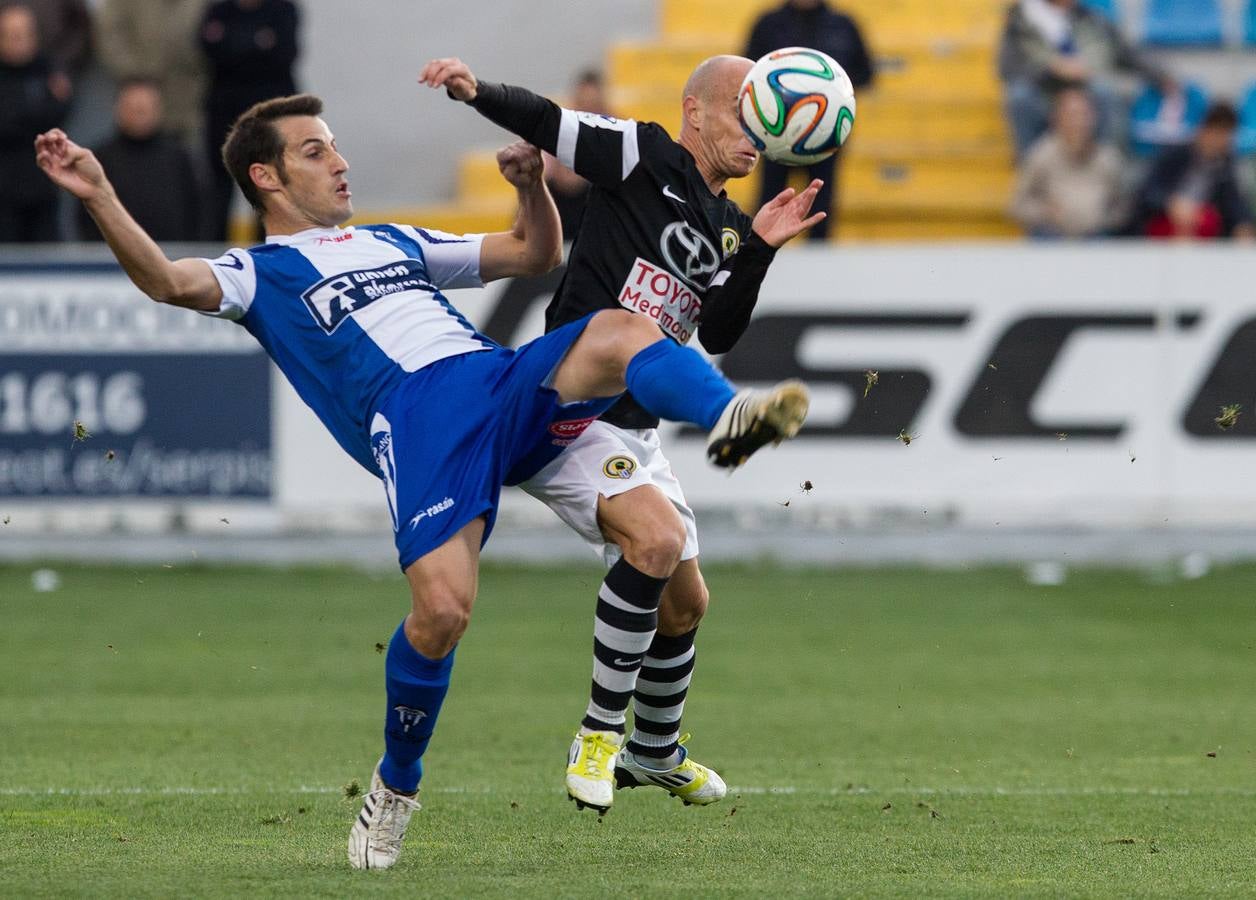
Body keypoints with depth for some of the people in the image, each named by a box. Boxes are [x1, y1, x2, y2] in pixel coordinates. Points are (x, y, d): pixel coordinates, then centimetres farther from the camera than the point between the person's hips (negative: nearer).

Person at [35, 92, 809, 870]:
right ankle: (395, 789, -1)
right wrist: (99, 197, -16)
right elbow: (170, 282, -2)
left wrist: (534, 185, 22)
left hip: (513, 387, 5)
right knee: (442, 608, -24)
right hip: (413, 418, -5)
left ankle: (729, 420, -51)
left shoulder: (395, 243, 38)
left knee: (622, 332, -25)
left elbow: (537, 254, 42)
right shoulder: (262, 272, 20)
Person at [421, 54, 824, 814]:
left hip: (636, 430, 9)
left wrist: (760, 251, -11)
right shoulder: (646, 158, -5)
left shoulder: (730, 231, 13)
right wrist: (476, 91, -30)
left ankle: (655, 752, 41)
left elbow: (719, 336, 1)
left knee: (685, 601, 16)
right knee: (657, 535, -29)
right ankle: (600, 733, -16)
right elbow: (546, 123, -12)